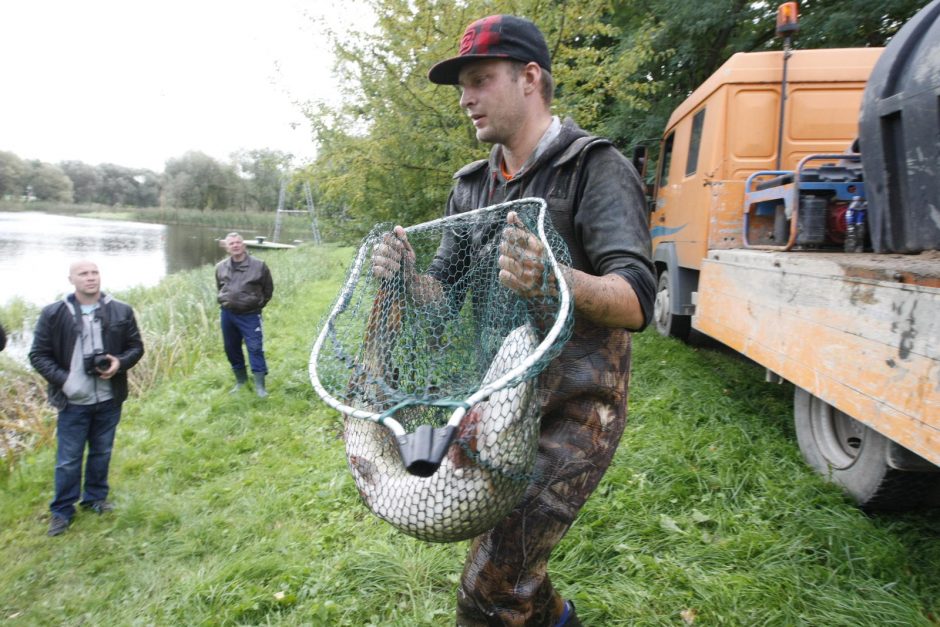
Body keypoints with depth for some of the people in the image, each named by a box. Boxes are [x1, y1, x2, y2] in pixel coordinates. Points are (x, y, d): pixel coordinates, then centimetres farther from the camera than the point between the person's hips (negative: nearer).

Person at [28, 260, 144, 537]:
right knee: (68, 459, 8)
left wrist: (120, 363, -15)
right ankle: (62, 510, 25)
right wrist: (63, 379, -16)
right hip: (73, 401, -2)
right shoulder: (53, 314, -7)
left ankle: (95, 497, 37)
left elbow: (136, 346, 6)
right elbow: (38, 355, -2)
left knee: (102, 453, 17)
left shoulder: (121, 311, -2)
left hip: (109, 400, 2)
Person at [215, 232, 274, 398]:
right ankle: (241, 380, 28)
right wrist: (226, 302, 16)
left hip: (250, 315, -4)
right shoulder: (221, 267, 4)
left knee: (255, 348, -8)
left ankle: (259, 385, -3)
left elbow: (268, 290, 5)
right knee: (231, 348, 12)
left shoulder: (259, 266, -7)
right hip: (227, 314, 4)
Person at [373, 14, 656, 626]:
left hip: (575, 407, -7)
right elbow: (446, 294, 8)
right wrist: (408, 276, -15)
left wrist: (553, 282, -44)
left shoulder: (597, 168, -12)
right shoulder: (472, 185, 9)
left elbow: (637, 303, -24)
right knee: (507, 555, 21)